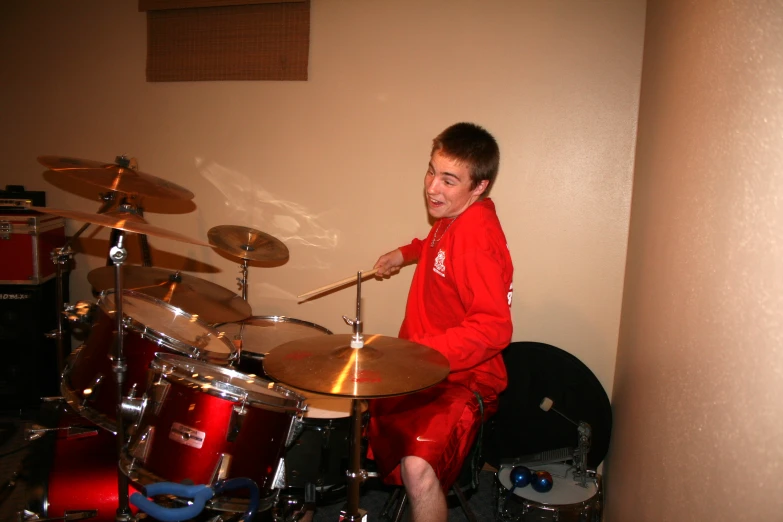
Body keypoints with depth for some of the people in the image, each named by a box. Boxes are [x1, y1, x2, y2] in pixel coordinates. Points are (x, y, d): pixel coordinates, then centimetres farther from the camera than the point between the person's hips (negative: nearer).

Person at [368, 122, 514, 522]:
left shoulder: (477, 238, -26)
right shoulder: (453, 218, 3)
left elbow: (493, 328, -30)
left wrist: (420, 352, -33)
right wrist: (406, 253, 15)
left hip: (463, 380, -10)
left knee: (418, 467, -31)